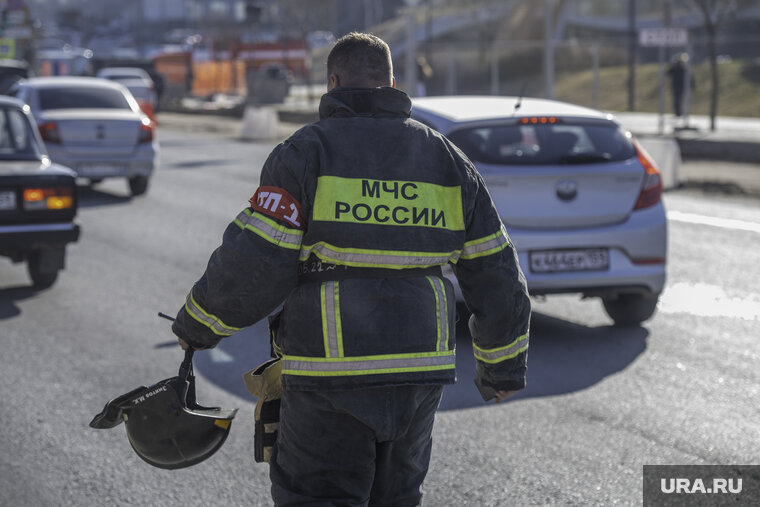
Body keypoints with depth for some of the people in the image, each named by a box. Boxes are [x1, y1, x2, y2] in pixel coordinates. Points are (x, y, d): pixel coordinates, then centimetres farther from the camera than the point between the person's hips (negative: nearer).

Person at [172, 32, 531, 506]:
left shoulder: (306, 151, -4)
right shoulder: (447, 159, 10)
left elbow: (251, 263, -11)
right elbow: (495, 273, 11)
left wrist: (199, 324, 6)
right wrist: (503, 366, 22)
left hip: (331, 374, -5)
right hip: (420, 377, 5)